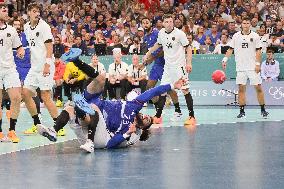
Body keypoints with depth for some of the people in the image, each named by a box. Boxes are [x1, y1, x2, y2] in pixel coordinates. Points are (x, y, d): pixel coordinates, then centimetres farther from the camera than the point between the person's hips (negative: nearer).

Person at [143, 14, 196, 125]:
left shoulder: (179, 33, -12)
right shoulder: (161, 33, 5)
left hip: (179, 66, -6)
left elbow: (188, 48, -7)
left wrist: (189, 63, -16)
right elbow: (158, 44, 25)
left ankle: (192, 117, -8)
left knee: (185, 90, -10)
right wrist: (148, 54, 29)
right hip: (167, 66, 6)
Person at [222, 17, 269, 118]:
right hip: (240, 67, 2)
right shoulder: (236, 36, 7)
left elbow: (258, 51, 0)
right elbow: (230, 49, 11)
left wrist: (258, 64, -8)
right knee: (241, 88, 0)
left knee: (258, 87, -3)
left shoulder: (255, 36, 1)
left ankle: (263, 110, 6)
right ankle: (242, 111, 5)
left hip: (253, 67, -2)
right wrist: (225, 59, -1)